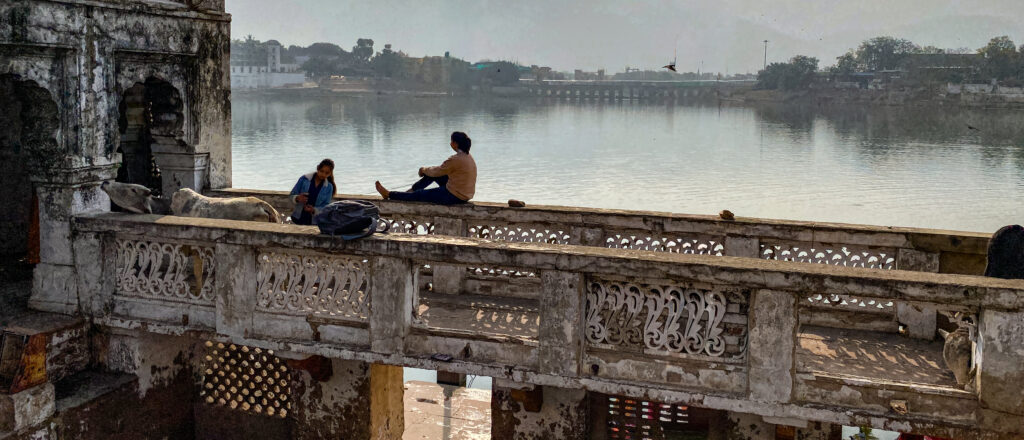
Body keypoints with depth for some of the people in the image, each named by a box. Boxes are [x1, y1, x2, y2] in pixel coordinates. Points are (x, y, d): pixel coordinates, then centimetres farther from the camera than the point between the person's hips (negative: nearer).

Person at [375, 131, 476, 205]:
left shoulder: (456, 159, -24)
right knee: (432, 174, 19)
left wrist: (424, 170, 9)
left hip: (455, 196, -9)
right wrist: (427, 170, 21)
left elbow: (437, 171, -11)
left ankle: (389, 195, 17)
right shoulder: (468, 156, 6)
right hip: (465, 194, 9)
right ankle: (411, 190, 29)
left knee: (419, 195, 4)